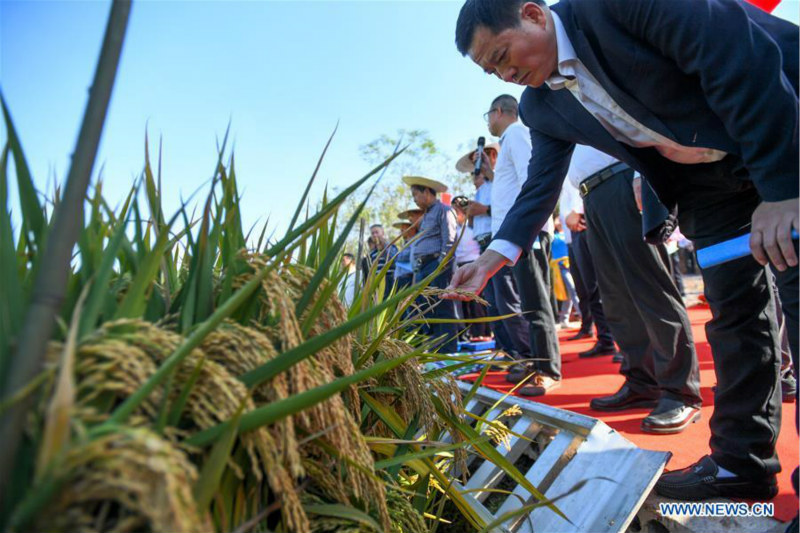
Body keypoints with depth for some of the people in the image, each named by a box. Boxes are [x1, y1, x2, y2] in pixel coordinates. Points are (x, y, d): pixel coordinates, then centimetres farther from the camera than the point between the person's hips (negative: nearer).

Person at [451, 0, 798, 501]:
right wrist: (492, 258, -13)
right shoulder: (541, 107, -1)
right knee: (734, 314, 6)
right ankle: (741, 461, 16)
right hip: (708, 181, 6)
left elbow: (738, 51, -25)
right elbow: (541, 187, 0)